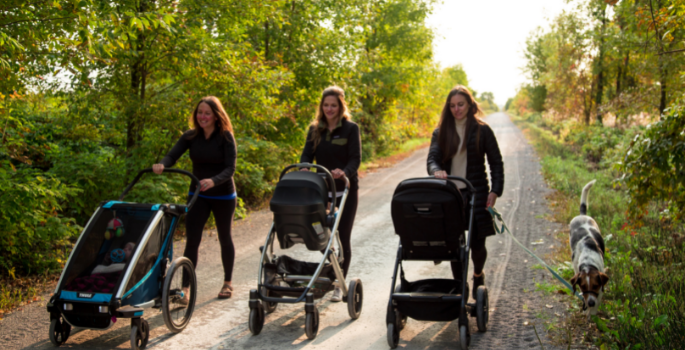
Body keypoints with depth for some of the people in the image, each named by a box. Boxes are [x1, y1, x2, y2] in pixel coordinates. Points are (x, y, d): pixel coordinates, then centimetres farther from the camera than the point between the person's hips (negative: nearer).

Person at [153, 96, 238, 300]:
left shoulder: (225, 137, -12)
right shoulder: (190, 136, -3)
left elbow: (230, 168, -20)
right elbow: (172, 155, -14)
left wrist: (213, 181, -39)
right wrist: (162, 165, -37)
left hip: (223, 195, -2)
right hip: (197, 195, 2)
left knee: (224, 238, 11)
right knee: (192, 240, -7)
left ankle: (227, 283, 29)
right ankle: (185, 287, -3)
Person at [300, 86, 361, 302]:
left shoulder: (350, 129, -5)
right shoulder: (315, 129, 7)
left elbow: (355, 159, -13)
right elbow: (307, 154, 0)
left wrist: (344, 172, -33)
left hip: (346, 189, -3)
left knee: (343, 237, 0)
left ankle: (340, 285, 9)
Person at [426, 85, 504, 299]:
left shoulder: (482, 131, 1)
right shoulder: (441, 132, 8)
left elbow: (496, 163, 3)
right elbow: (432, 158, -2)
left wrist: (495, 191, -8)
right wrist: (436, 170, -26)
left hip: (476, 194, -2)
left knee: (477, 242, 1)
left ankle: (478, 276, 33)